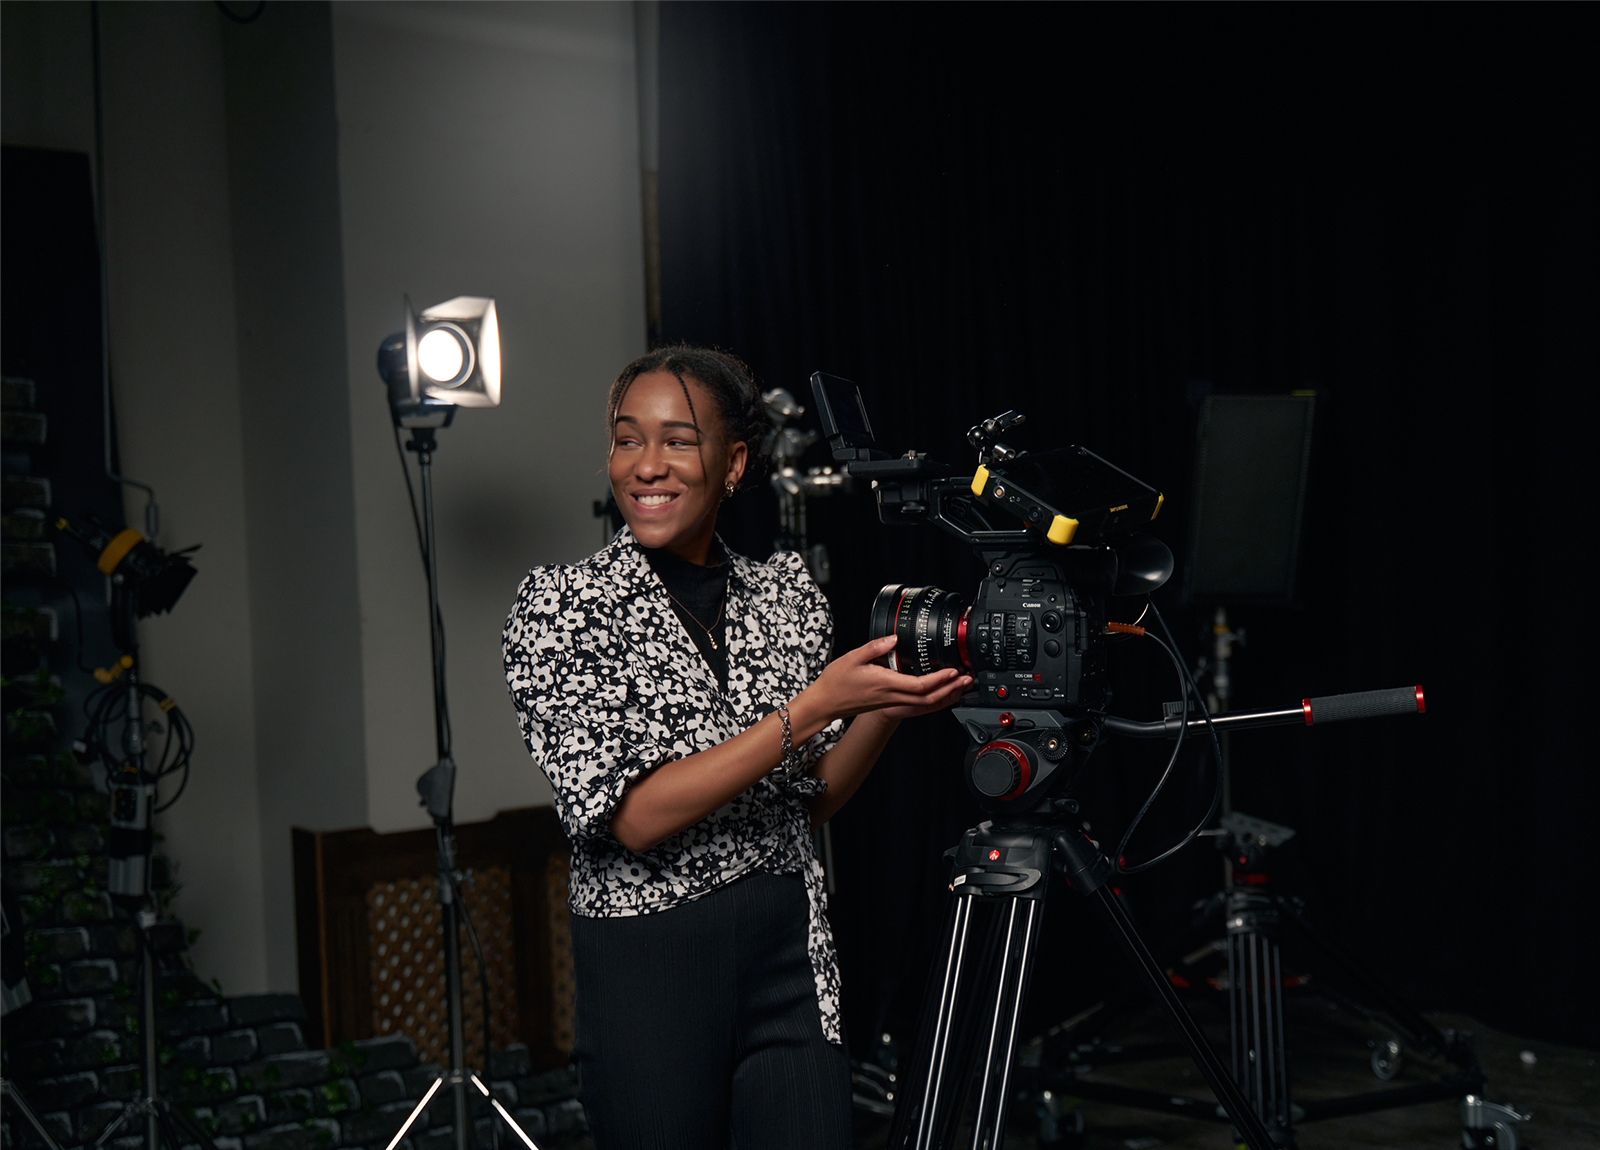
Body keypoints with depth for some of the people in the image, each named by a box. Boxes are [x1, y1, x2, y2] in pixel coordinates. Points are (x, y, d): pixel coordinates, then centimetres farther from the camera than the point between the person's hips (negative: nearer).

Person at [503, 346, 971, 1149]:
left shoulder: (786, 592, 4)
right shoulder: (560, 604, -9)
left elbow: (813, 799, 9)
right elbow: (633, 816, -18)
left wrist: (888, 707, -9)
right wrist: (812, 709, -23)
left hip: (791, 958, 4)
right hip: (646, 968, -3)